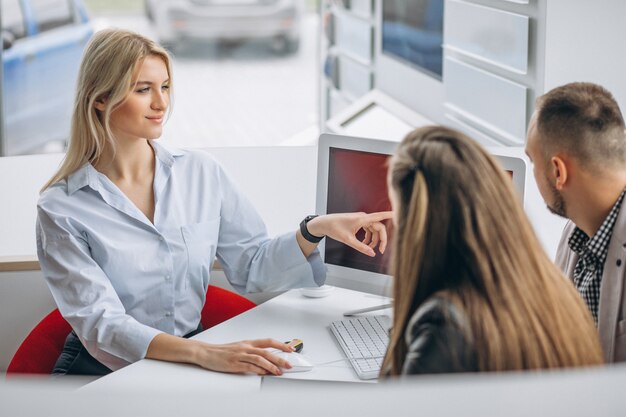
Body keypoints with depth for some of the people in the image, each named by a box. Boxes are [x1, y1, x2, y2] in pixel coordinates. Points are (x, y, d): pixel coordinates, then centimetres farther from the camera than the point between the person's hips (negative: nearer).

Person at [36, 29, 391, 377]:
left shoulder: (201, 172, 5)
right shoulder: (62, 209, -8)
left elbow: (251, 265, 11)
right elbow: (101, 324, -17)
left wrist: (317, 229, -8)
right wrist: (204, 353, -31)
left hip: (186, 364, 3)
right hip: (103, 373, -3)